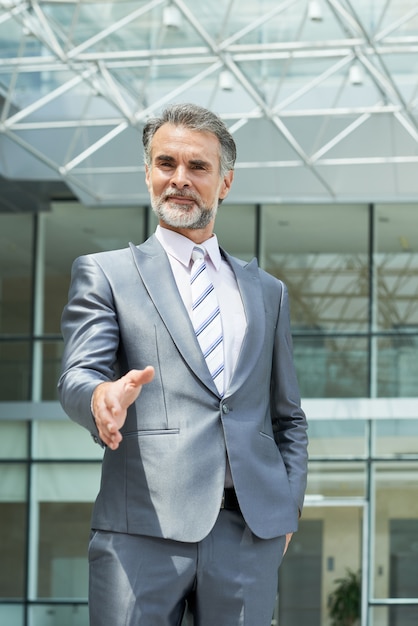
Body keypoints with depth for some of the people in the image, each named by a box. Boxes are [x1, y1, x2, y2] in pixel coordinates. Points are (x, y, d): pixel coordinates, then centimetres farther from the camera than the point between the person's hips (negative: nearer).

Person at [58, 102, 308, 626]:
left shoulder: (268, 292, 22)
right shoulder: (104, 273, 11)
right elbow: (76, 376, -2)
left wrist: (289, 503, 10)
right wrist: (101, 397, -25)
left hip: (252, 529, 3)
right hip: (143, 528, -3)